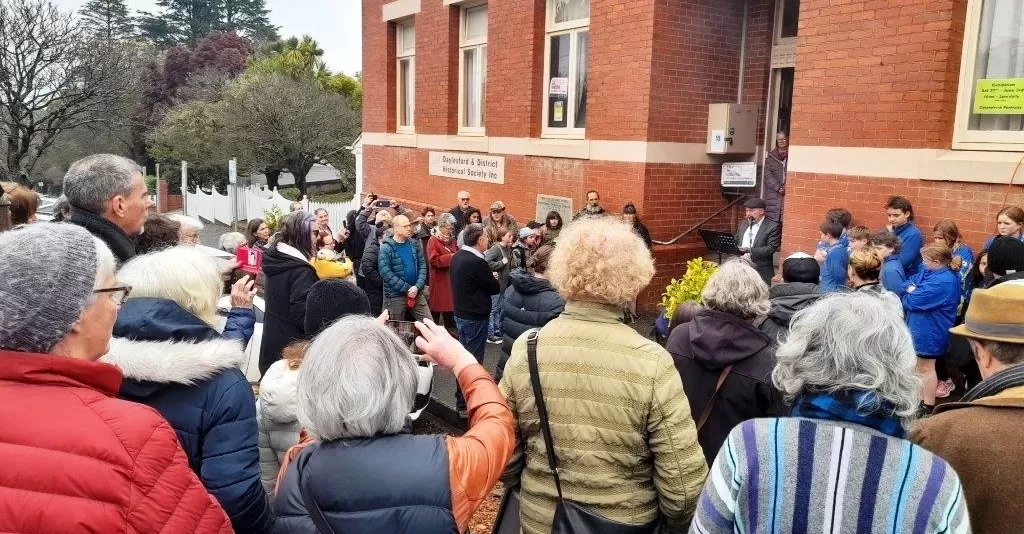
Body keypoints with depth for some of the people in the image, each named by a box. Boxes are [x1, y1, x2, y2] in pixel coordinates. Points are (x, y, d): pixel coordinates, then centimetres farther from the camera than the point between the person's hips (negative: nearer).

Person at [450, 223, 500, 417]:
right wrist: (494, 279, 6)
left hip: (461, 313, 9)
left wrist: (488, 278, 6)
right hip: (475, 317, -9)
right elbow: (495, 288, -15)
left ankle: (462, 398, 31)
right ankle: (465, 405, 5)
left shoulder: (457, 256, 4)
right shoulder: (477, 262, -24)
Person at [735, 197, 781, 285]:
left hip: (761, 271, -5)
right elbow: (736, 241, 20)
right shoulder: (744, 223, 15)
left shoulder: (773, 227, -5)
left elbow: (771, 248, -13)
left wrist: (749, 251, -21)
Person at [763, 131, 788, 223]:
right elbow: (767, 174, 4)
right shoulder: (771, 156, 12)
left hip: (788, 191, -1)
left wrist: (786, 186, -13)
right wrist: (778, 187, -8)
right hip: (773, 191, 2)